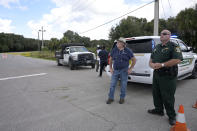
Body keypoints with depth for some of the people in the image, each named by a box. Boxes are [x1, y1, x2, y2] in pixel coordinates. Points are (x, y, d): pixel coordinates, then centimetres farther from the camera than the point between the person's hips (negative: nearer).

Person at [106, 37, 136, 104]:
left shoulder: (128, 51, -5)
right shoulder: (114, 50, 1)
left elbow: (134, 60, 2)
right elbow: (110, 59, 13)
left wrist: (130, 69, -3)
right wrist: (110, 68, 5)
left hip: (124, 70, -2)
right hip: (115, 70, 2)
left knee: (123, 85, 7)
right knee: (112, 84, 3)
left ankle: (122, 98, 24)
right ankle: (110, 98, 17)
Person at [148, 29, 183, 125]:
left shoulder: (173, 46, -6)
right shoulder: (156, 47, 16)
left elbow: (177, 60, -20)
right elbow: (151, 60, 18)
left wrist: (162, 65, -21)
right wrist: (152, 64, -6)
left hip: (168, 76, -7)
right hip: (156, 74, 7)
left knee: (168, 97, 2)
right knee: (156, 94, 17)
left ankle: (171, 116, 20)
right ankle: (159, 110, 36)